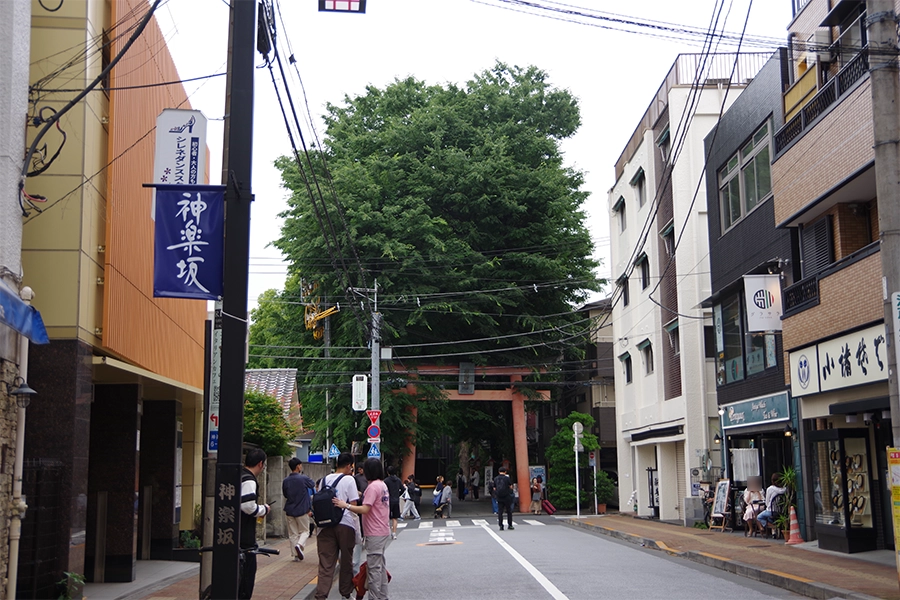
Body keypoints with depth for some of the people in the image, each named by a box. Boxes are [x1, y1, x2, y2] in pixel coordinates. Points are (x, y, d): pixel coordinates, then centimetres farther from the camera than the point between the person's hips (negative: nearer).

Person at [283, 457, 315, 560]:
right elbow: (313, 485, 6)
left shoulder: (285, 481, -1)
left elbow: (285, 495, 12)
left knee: (293, 533, 10)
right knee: (304, 531, 9)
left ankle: (296, 555, 8)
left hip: (290, 510, 4)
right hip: (302, 510, -4)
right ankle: (300, 544, -17)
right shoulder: (303, 478, -13)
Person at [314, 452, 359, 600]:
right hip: (345, 524, -4)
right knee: (346, 562, 12)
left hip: (325, 525, 4)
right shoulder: (349, 480, -5)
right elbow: (353, 504, -9)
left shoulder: (325, 479, 10)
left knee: (326, 563, 1)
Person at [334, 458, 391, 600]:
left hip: (375, 534, -10)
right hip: (383, 531, 10)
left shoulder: (373, 487, -18)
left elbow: (365, 509, -25)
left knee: (373, 567, -7)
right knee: (380, 565, 16)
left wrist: (346, 505, -23)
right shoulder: (383, 485, 12)